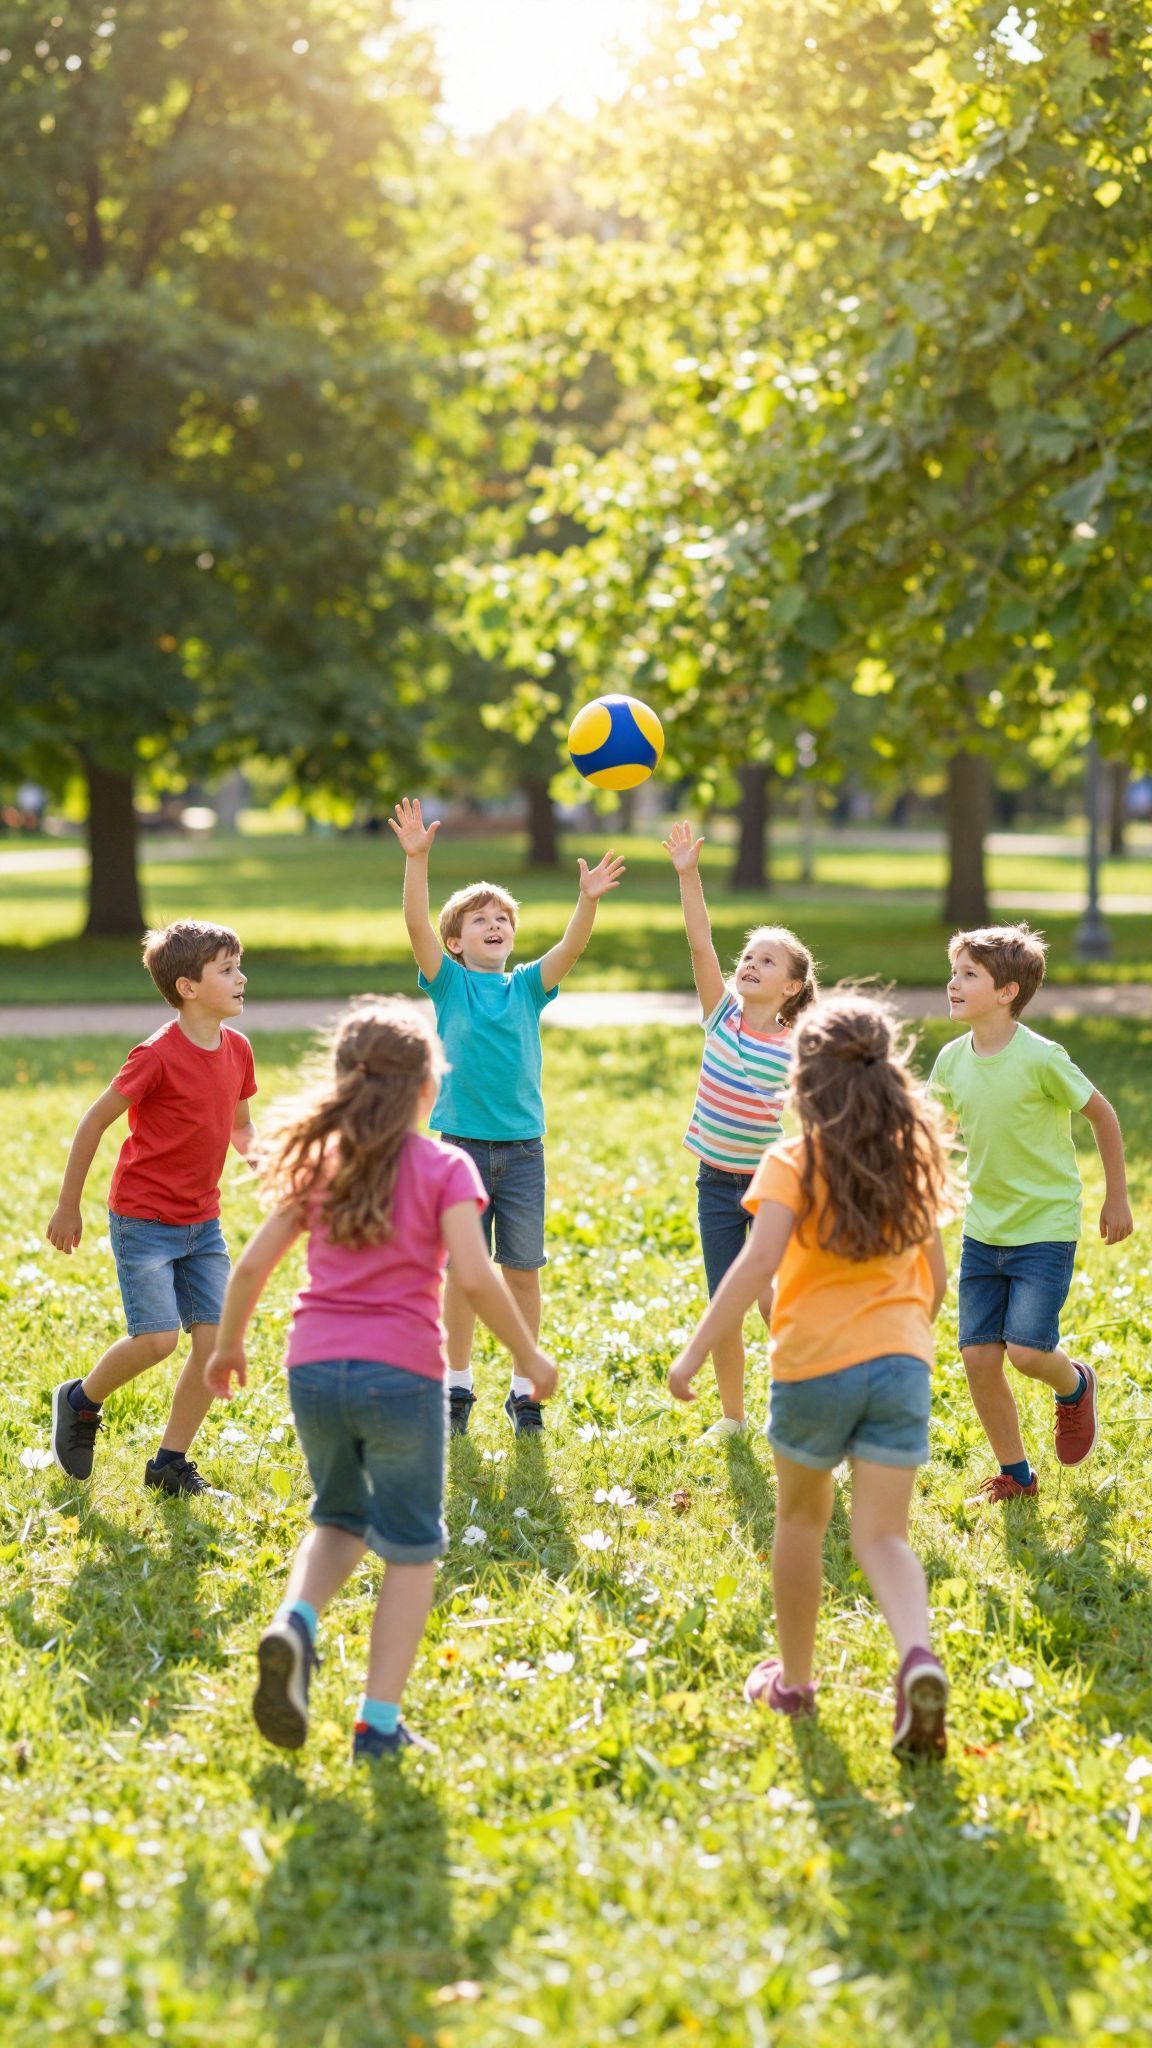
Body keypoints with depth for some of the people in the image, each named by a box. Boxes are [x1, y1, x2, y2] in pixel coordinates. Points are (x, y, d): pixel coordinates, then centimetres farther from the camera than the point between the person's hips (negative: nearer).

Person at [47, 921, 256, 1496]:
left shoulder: (237, 1049, 2)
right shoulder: (158, 1055, -19)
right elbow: (93, 1122, -11)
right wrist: (68, 1207, -5)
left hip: (202, 1222, 6)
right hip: (143, 1218, -6)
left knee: (215, 1338, -2)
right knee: (156, 1339, -14)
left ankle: (170, 1462, 12)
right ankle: (80, 1401, 16)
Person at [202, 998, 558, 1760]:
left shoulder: (319, 1163, 10)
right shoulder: (444, 1168, -2)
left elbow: (253, 1265, 11)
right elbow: (476, 1277, -12)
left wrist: (228, 1346, 26)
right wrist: (530, 1356, 0)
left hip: (313, 1369, 4)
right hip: (401, 1372, -4)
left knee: (340, 1517, 25)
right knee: (410, 1546, 10)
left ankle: (296, 1623, -5)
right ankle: (380, 1722, 6)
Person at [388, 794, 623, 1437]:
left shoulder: (528, 986, 6)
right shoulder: (449, 983, 2)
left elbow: (572, 946, -11)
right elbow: (417, 925, -14)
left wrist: (589, 900, -30)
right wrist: (416, 858, -28)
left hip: (523, 1148, 2)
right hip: (462, 1143, -1)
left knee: (523, 1271, 6)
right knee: (461, 1270, 5)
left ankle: (524, 1388, 17)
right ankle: (459, 1383, 18)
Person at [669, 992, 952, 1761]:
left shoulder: (793, 1164, -5)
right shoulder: (913, 1158, 10)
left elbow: (759, 1261, -18)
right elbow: (935, 1274, 16)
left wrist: (695, 1352, -15)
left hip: (816, 1361, -2)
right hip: (900, 1359, 2)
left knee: (801, 1518, 20)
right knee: (882, 1536, 2)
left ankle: (794, 1678, 32)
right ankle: (919, 1656, -27)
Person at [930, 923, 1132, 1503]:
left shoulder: (1040, 1058, -19)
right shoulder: (953, 1059, -2)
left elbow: (1102, 1114, -6)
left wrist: (1117, 1198, 1)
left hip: (1045, 1228, -5)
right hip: (983, 1230, 5)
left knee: (1025, 1350, -14)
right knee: (978, 1356, 1)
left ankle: (1074, 1385, 22)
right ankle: (1014, 1472, 19)